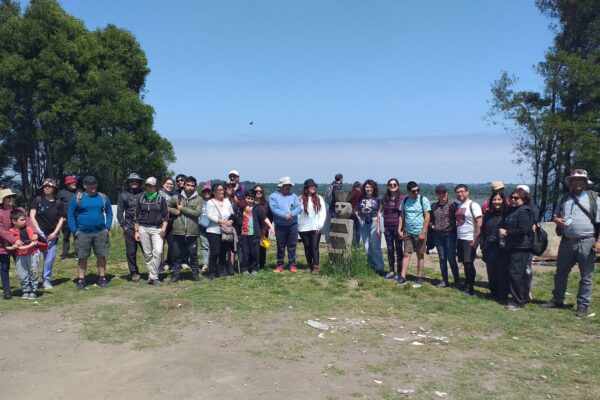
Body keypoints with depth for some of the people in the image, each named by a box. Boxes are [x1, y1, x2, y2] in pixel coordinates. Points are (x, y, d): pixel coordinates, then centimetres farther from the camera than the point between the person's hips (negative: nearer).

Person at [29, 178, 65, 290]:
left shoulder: (58, 203, 7)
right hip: (39, 233, -2)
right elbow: (32, 216, -1)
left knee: (50, 258, 5)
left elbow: (61, 219, 6)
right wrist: (38, 230, -11)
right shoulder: (37, 200, 3)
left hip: (52, 235, 2)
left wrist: (55, 232, -4)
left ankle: (46, 280, 19)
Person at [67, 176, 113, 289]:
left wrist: (107, 228, 2)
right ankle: (81, 280, 11)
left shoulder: (103, 197, 7)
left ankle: (102, 278, 14)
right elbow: (70, 216, 2)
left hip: (100, 233, 2)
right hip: (83, 233, -1)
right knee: (82, 257, 3)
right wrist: (74, 231, -5)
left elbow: (109, 213, 12)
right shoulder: (77, 198, 1)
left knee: (101, 256, 4)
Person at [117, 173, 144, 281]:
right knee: (131, 251, 5)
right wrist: (123, 225, 1)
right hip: (130, 227, 1)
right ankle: (133, 272, 16)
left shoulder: (144, 194, 7)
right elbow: (120, 212, 8)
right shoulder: (123, 195, 9)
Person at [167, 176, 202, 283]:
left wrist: (182, 208, -9)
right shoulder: (176, 197, 7)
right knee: (177, 255, 9)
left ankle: (195, 274, 23)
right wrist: (175, 211, -5)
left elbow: (197, 213, -11)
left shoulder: (198, 199, 1)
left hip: (192, 232, -1)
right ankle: (176, 274, 19)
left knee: (193, 254, 9)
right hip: (178, 231, 1)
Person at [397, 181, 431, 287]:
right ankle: (402, 277, 5)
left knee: (420, 255, 6)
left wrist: (423, 232, -14)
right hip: (407, 232, 4)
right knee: (406, 254, 4)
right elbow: (402, 216, 10)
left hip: (419, 233, -3)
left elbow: (427, 217, -9)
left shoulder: (423, 200, -8)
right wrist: (399, 230, 3)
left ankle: (420, 278, 13)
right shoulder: (405, 200, 5)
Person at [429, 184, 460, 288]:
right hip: (438, 235, 5)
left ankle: (457, 281, 9)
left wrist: (453, 226, -16)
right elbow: (430, 218, 20)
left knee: (451, 258, -3)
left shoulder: (452, 205, -5)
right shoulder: (434, 206, 9)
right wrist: (431, 226, 5)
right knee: (442, 258, 9)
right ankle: (445, 281, 17)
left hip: (449, 234, -4)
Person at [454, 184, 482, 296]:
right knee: (465, 263, 12)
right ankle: (467, 284, 22)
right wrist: (456, 238, 13)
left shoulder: (473, 205, -10)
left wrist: (476, 239, -19)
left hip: (470, 240, -7)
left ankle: (470, 288, 4)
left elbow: (479, 224, -15)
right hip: (460, 239, 7)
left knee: (469, 263, -4)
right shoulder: (458, 206, 13)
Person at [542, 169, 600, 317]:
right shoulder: (564, 199, 11)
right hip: (567, 242, 4)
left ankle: (583, 305, 13)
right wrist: (557, 220, -5)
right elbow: (555, 216, 20)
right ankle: (557, 300, 25)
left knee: (586, 276, 4)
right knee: (561, 273, 12)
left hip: (587, 242, -4)